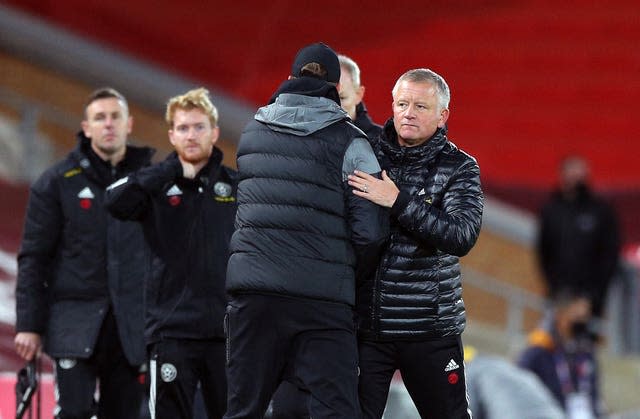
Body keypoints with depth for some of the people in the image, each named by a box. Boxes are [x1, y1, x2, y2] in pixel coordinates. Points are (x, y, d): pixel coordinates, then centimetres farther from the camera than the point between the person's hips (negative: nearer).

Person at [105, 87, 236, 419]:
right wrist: (172, 172, -18)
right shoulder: (157, 186, 3)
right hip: (172, 330, -2)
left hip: (228, 329, 2)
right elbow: (116, 202, -17)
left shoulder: (236, 185, 9)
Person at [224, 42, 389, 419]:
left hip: (254, 289, 4)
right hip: (322, 299, -4)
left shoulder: (253, 133, 12)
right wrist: (349, 276, 12)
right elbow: (370, 230, -6)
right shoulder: (350, 143, -2)